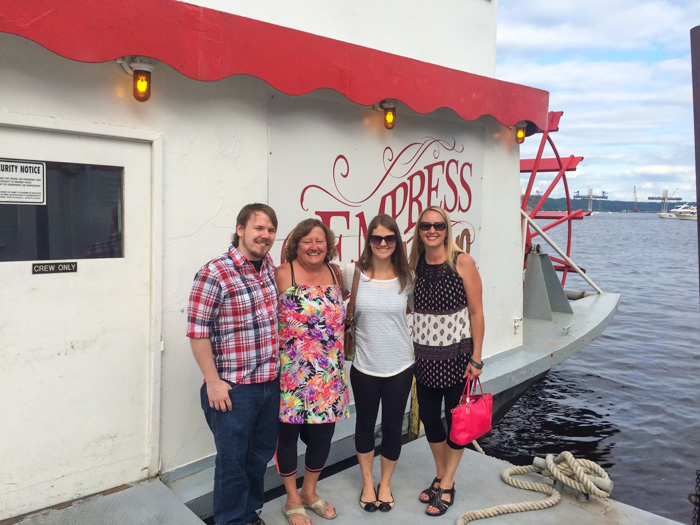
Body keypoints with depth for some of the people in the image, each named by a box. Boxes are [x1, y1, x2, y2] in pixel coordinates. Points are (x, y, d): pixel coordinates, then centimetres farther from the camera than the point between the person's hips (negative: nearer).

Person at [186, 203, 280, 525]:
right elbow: (197, 331, -15)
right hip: (234, 388, -6)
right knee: (232, 462, 10)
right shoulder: (214, 273, -16)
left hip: (271, 383, 7)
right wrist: (213, 382, -15)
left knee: (261, 456, 21)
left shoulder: (273, 269, 5)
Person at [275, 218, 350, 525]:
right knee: (288, 433, 10)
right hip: (291, 373, -4)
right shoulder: (283, 274, -11)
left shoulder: (335, 273, 5)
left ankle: (309, 492, 39)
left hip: (328, 375, 5)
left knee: (323, 433, 14)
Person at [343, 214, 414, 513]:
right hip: (364, 365, 0)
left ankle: (385, 484, 37)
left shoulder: (407, 277, -5)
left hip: (400, 365, 1)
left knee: (393, 427, 13)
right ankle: (367, 483, 38)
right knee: (365, 424, 16)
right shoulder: (352, 273, -9)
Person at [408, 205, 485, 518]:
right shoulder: (414, 264, 0)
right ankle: (440, 476, 35)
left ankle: (447, 487, 25)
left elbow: (476, 312, -9)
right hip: (424, 356, 4)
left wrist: (476, 359, -10)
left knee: (456, 418, 8)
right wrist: (411, 351, 5)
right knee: (428, 415, 13)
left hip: (457, 354, -4)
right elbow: (409, 307, 7)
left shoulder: (462, 262, -11)